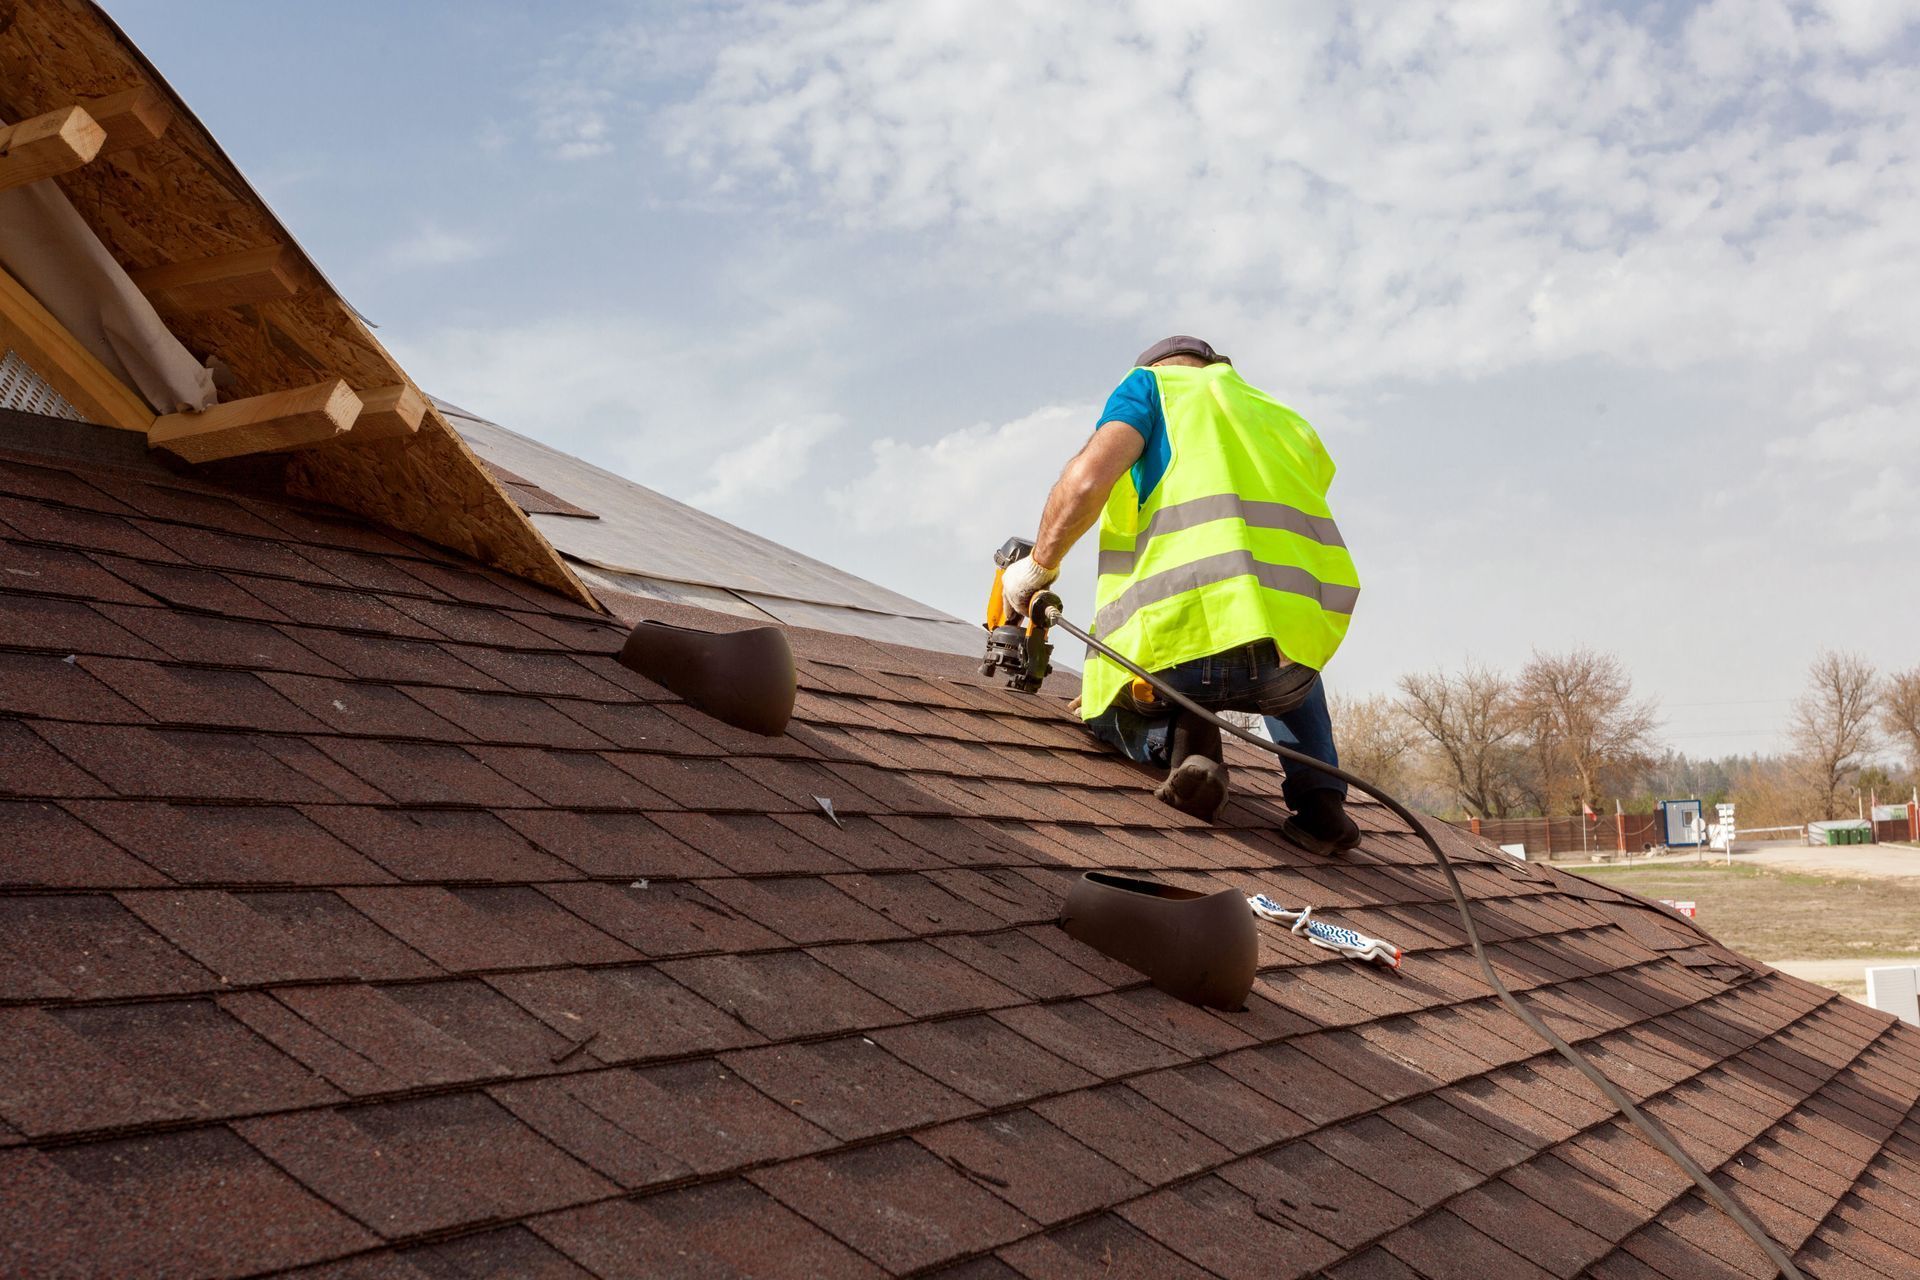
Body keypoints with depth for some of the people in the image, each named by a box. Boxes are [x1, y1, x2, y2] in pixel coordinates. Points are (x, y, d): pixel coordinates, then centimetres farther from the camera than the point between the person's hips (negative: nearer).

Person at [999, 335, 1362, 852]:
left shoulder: (1152, 384, 17)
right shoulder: (1288, 421, 32)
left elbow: (1089, 478, -3)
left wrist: (1040, 563, 13)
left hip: (1189, 635, -4)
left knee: (1102, 706, 31)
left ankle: (1174, 736, -2)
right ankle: (1319, 798, 19)